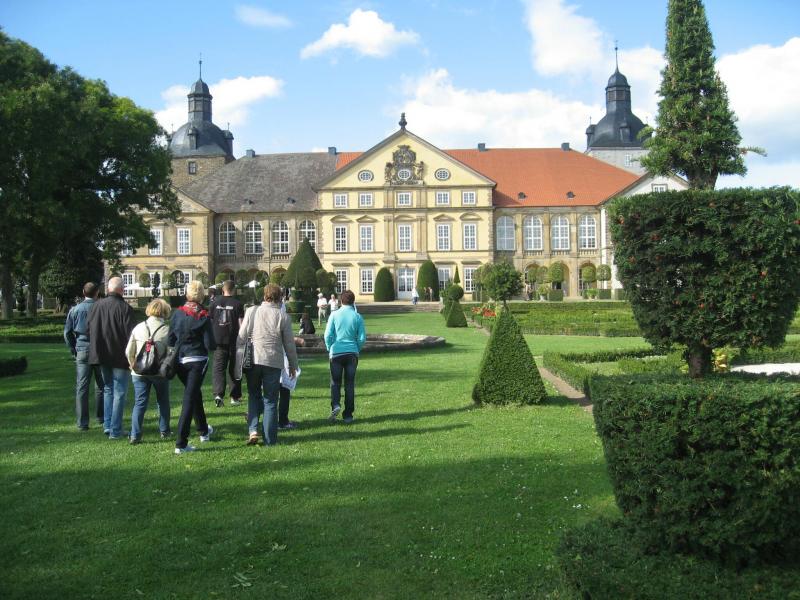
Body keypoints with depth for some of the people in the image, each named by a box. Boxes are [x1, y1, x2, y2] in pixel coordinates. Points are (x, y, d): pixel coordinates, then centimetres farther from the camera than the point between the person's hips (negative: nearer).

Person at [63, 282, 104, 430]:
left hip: (82, 350, 1)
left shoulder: (75, 310, 1)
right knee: (101, 386, 13)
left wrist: (73, 349, 12)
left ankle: (82, 422, 0)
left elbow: (67, 332, 4)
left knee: (82, 387, 3)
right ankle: (101, 417, 22)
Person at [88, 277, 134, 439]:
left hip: (102, 356, 6)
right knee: (119, 393, 2)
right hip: (120, 357, -5)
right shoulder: (125, 308, -15)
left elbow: (89, 329, 9)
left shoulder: (97, 305, 2)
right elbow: (130, 334, -15)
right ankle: (115, 430, 2)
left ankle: (107, 425, 18)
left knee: (108, 390, 19)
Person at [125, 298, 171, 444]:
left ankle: (135, 435, 1)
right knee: (163, 402, 17)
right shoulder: (168, 329, -9)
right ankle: (164, 431, 25)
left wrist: (133, 365, 17)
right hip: (160, 372, -1)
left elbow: (129, 351, 1)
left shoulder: (139, 328, -2)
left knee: (139, 403, 7)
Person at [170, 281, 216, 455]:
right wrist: (214, 345, 9)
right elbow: (210, 345, -12)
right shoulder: (203, 317, -11)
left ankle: (204, 431, 41)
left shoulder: (177, 314, -2)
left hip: (180, 361, 4)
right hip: (197, 361, -4)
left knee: (195, 394, 24)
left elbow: (171, 339, 1)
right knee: (189, 399, -2)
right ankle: (181, 443, -5)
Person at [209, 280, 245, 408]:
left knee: (218, 368, 2)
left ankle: (218, 394, -16)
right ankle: (235, 397, 14)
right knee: (234, 369, 9)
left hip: (219, 341, 1)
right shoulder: (238, 304, -4)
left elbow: (209, 322, 9)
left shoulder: (215, 303, 4)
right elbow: (241, 324, -7)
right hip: (234, 342, -1)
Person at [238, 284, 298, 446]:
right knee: (270, 401, 7)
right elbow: (289, 344, 3)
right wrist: (293, 365, 14)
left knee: (254, 395, 19)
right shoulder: (283, 316, -1)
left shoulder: (251, 311, 2)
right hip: (274, 362, -1)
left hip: (253, 360, 1)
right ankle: (269, 440, 8)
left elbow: (242, 337, 1)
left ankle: (253, 430, 3)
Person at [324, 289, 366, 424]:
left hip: (336, 353, -1)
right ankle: (348, 415, 9)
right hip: (352, 354, 1)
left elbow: (328, 335, -5)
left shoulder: (334, 315, -4)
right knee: (350, 384, 7)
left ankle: (335, 405, -14)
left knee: (335, 382, 10)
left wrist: (330, 349, 11)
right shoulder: (358, 317, -1)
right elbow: (362, 338, -1)